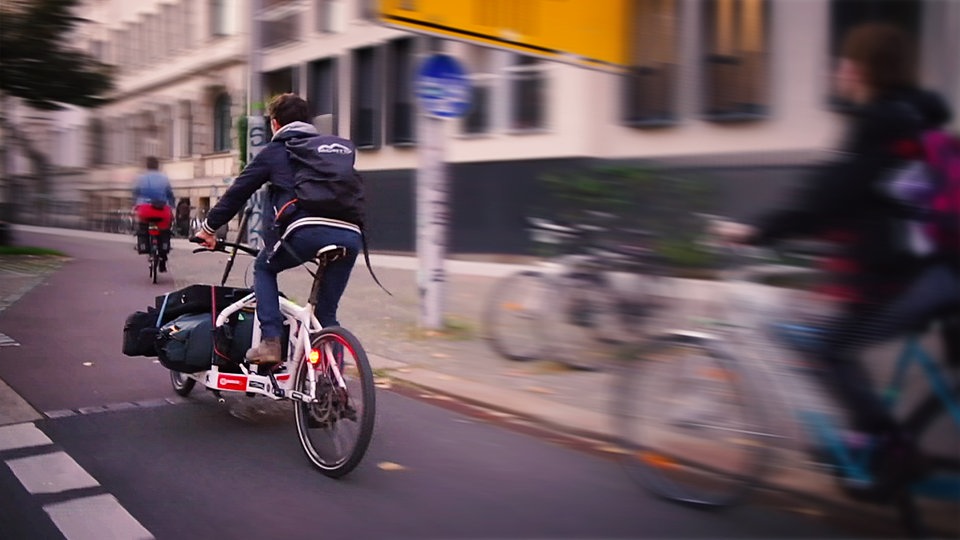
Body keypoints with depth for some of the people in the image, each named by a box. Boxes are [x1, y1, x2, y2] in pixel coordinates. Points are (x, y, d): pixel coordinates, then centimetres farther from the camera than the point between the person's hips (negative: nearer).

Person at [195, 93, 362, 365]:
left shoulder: (274, 151, 17)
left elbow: (237, 192, 21)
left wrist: (209, 227, 31)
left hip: (308, 230, -4)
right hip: (350, 234, 4)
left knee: (264, 267, 26)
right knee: (327, 312, 18)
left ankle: (270, 342, 11)